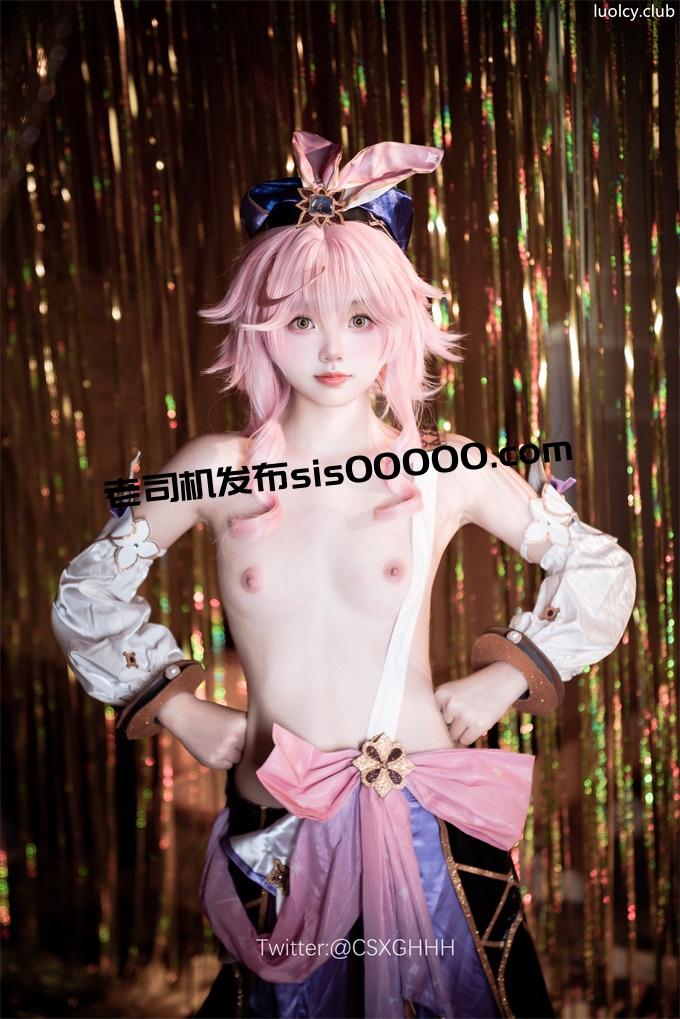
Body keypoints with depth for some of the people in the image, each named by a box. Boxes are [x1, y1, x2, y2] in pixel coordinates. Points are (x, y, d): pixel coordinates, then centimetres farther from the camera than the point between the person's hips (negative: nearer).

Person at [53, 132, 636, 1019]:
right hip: (275, 829, 1)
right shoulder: (219, 470, -5)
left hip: (430, 815, 0)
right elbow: (86, 594, 7)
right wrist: (179, 708, 2)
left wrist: (505, 678, 0)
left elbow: (602, 567, 7)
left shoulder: (447, 472, -6)